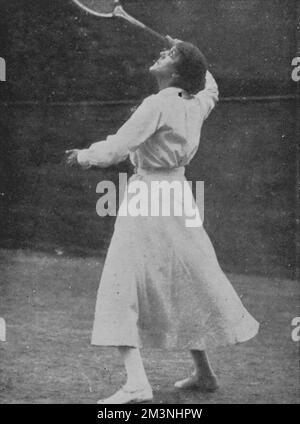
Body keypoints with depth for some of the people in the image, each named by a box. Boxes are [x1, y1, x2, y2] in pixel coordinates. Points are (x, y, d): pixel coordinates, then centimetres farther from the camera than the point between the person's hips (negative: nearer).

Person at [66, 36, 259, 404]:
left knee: (123, 289, -7)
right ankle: (203, 373, 27)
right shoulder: (196, 105, 6)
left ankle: (136, 383, -17)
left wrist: (84, 156, -1)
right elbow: (210, 86, 32)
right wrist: (185, 51, 28)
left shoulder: (157, 105, -15)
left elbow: (116, 149, -18)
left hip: (147, 199, -8)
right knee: (186, 286, 18)